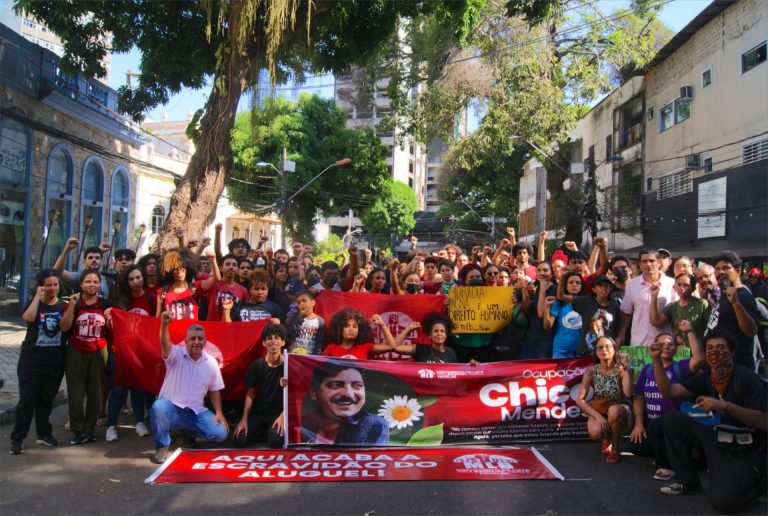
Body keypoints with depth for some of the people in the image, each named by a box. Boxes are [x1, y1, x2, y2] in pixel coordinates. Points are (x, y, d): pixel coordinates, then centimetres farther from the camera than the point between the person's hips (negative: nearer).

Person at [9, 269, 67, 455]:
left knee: (46, 399, 13)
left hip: (55, 362, 2)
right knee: (27, 400, -5)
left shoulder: (63, 305, 4)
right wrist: (38, 296, -22)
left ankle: (44, 433, 25)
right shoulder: (34, 303, -1)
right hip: (31, 361, -2)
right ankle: (17, 439, 4)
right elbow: (28, 318, -25)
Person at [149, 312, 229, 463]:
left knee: (221, 433, -15)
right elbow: (165, 344, -31)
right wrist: (164, 325, -52)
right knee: (158, 407, -38)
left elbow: (214, 391, 11)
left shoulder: (211, 363, 3)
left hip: (196, 412, 4)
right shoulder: (176, 354, -7)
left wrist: (218, 412, -3)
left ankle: (189, 431, 18)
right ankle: (162, 446, -10)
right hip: (171, 408, -3)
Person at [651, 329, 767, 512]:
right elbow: (668, 391, -3)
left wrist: (724, 405, -33)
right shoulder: (705, 377, 1)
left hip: (745, 451, -6)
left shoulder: (746, 378, -18)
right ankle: (688, 481, 6)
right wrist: (657, 359, -12)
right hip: (716, 438, 6)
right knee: (672, 419, -7)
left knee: (723, 501, -25)